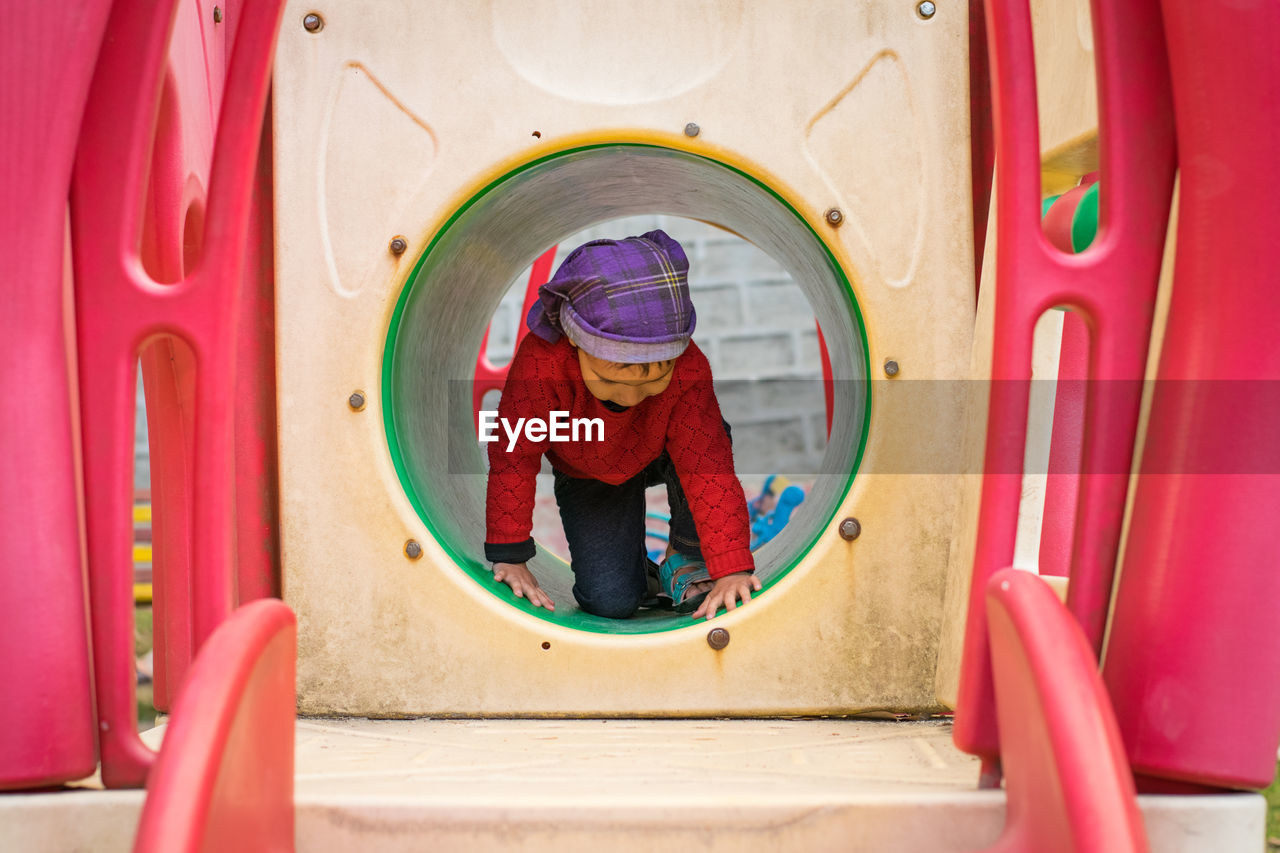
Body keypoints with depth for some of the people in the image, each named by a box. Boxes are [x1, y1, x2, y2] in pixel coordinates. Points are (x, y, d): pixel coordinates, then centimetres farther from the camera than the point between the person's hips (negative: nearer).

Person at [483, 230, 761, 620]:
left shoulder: (688, 368, -36)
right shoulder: (540, 362, -40)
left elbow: (710, 466, -35)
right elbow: (513, 456, -31)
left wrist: (733, 569, -41)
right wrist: (509, 558, -28)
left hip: (660, 457, 1)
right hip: (587, 478, -1)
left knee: (707, 438, -36)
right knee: (610, 602, -17)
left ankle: (684, 559, -11)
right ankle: (636, 568, 21)